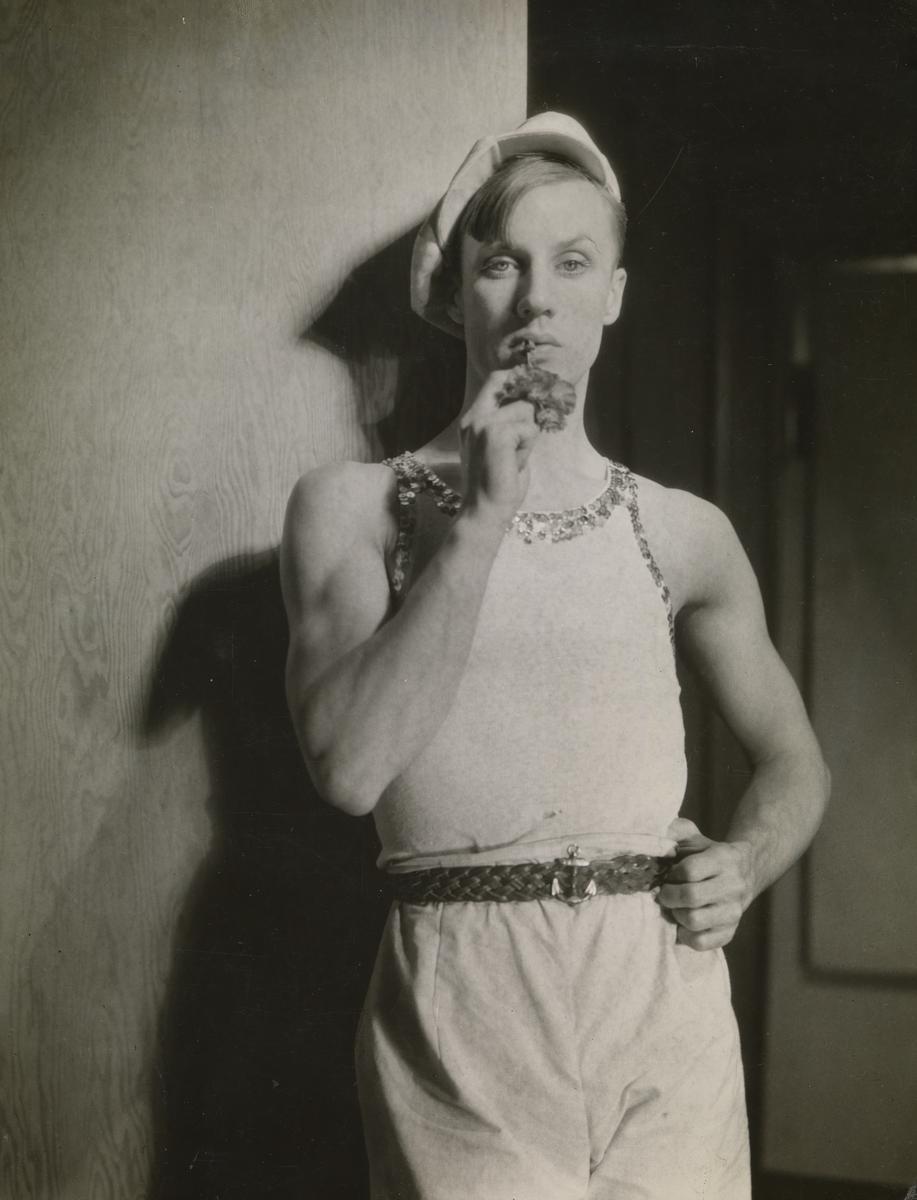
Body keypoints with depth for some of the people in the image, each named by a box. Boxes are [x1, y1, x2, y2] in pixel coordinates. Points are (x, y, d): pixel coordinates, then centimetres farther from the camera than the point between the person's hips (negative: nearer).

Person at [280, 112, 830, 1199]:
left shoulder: (685, 533, 8)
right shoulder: (350, 506, 1)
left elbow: (791, 757, 21)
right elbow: (350, 765, -14)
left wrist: (747, 862, 0)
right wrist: (483, 518, -14)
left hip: (667, 1002, 3)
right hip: (460, 1022, -2)